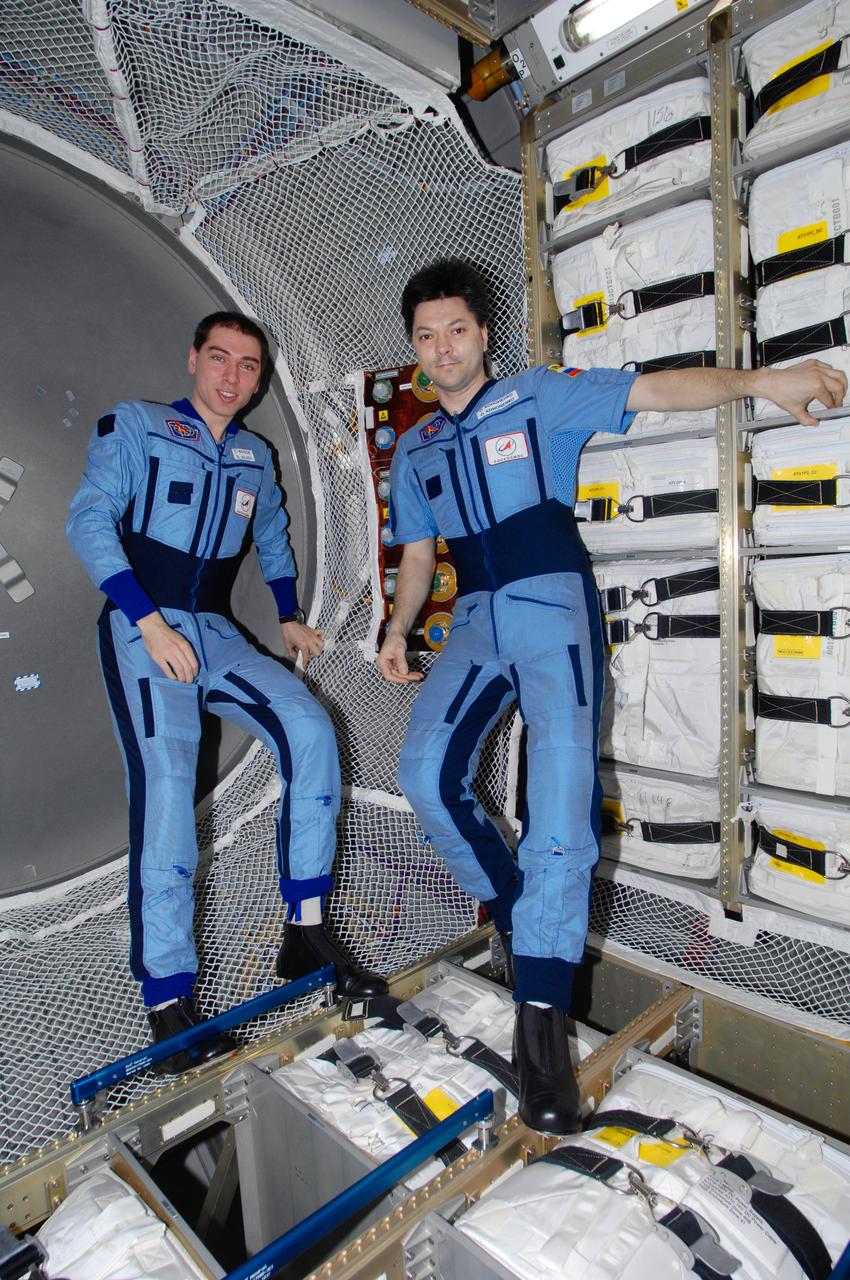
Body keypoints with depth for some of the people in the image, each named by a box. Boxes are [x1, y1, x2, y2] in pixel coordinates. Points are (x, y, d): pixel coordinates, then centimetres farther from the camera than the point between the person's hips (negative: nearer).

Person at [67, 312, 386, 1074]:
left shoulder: (256, 458, 17)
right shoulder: (135, 427, 4)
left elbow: (273, 537, 31)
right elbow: (90, 522, -6)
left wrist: (289, 617, 19)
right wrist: (150, 622, -16)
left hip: (215, 634, 4)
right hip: (141, 630, -4)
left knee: (309, 728, -19)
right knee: (165, 784, -21)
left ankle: (306, 932, -10)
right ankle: (167, 1001, -10)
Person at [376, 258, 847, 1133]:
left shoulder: (542, 398, 6)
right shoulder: (414, 450, 19)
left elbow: (656, 390, -4)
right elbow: (417, 554, 20)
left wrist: (757, 381, -19)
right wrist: (397, 629, 6)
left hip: (551, 609, -4)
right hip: (476, 621, 5)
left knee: (562, 793, -18)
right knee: (425, 771, -14)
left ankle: (541, 1018, -10)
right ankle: (511, 910, 10)